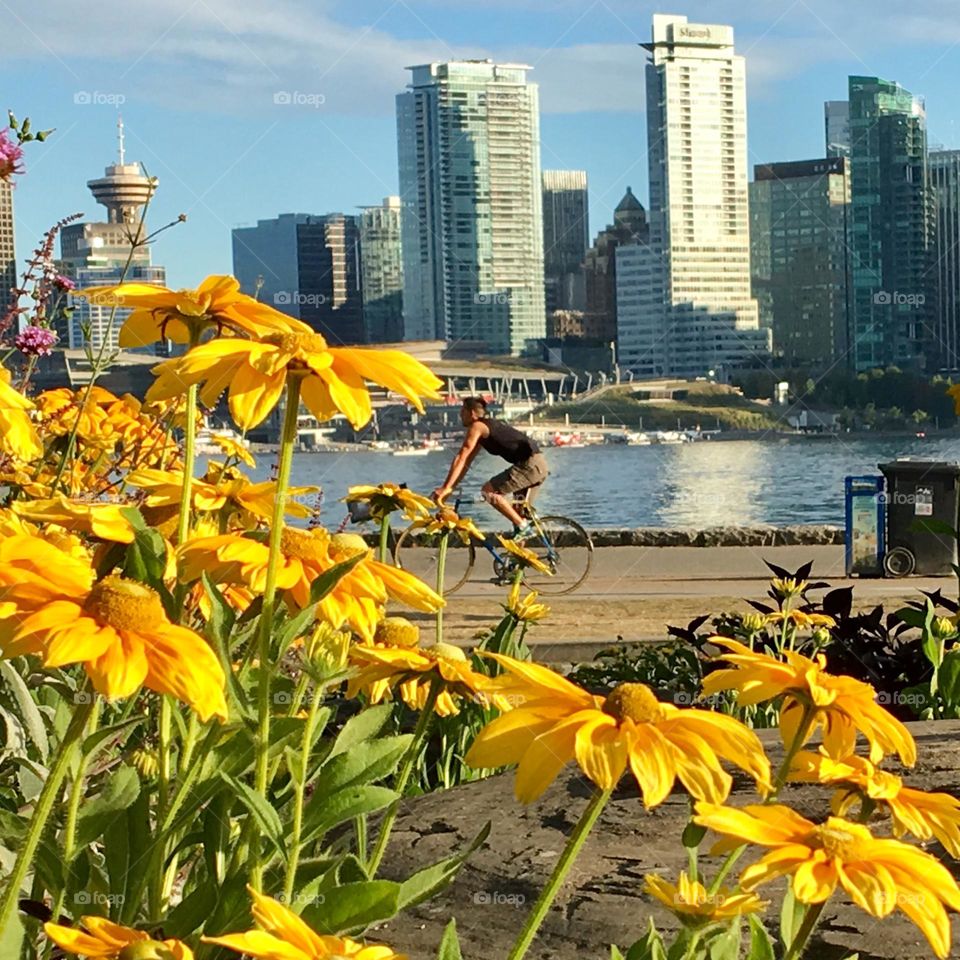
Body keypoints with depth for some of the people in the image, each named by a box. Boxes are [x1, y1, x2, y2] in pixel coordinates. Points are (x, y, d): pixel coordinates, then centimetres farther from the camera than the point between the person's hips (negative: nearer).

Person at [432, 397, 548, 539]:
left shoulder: (477, 426, -4)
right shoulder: (488, 426, 23)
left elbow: (461, 459, -11)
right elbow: (466, 462, 23)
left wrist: (446, 488, -12)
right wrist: (450, 488, 19)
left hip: (530, 464, -10)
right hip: (539, 463, 10)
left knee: (488, 490, -11)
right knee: (518, 511, 17)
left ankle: (523, 527, -10)